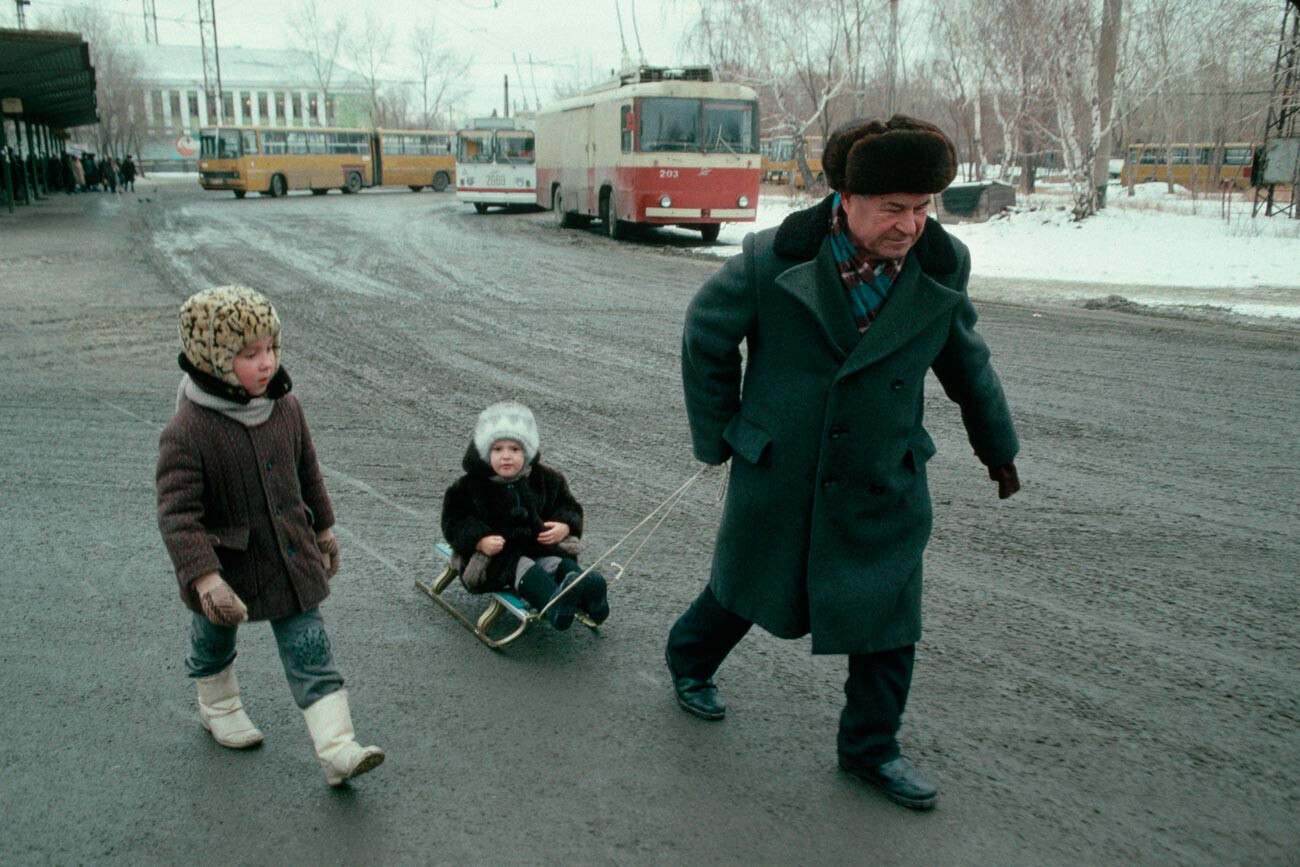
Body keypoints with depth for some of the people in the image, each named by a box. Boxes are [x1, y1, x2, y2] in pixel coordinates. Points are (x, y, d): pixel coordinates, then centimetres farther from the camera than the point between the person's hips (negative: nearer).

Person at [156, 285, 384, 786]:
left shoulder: (285, 407, -7)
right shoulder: (187, 432, -25)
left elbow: (307, 473, 8)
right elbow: (177, 514, -27)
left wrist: (323, 529, 17)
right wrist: (205, 579, -36)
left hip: (291, 559, 3)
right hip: (227, 566, -3)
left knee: (310, 650, 1)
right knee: (214, 641, 24)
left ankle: (337, 749, 3)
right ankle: (218, 709, 53)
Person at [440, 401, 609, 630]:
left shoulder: (546, 479, 8)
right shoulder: (470, 486, 0)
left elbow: (569, 507, 15)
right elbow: (455, 522, -2)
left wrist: (564, 527, -9)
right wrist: (480, 540, -21)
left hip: (540, 547, 4)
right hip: (494, 555, -4)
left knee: (558, 563, -25)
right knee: (522, 567, -33)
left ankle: (587, 595, -51)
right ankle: (554, 602, -60)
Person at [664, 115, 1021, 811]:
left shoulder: (941, 269, -8)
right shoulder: (775, 259, -17)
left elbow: (967, 362, 10)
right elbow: (706, 337, -2)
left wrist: (998, 448, 19)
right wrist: (716, 434, 2)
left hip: (882, 488, 2)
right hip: (775, 477, -2)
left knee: (887, 621, 5)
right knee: (747, 587, 18)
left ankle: (870, 747, 29)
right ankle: (688, 658, 50)